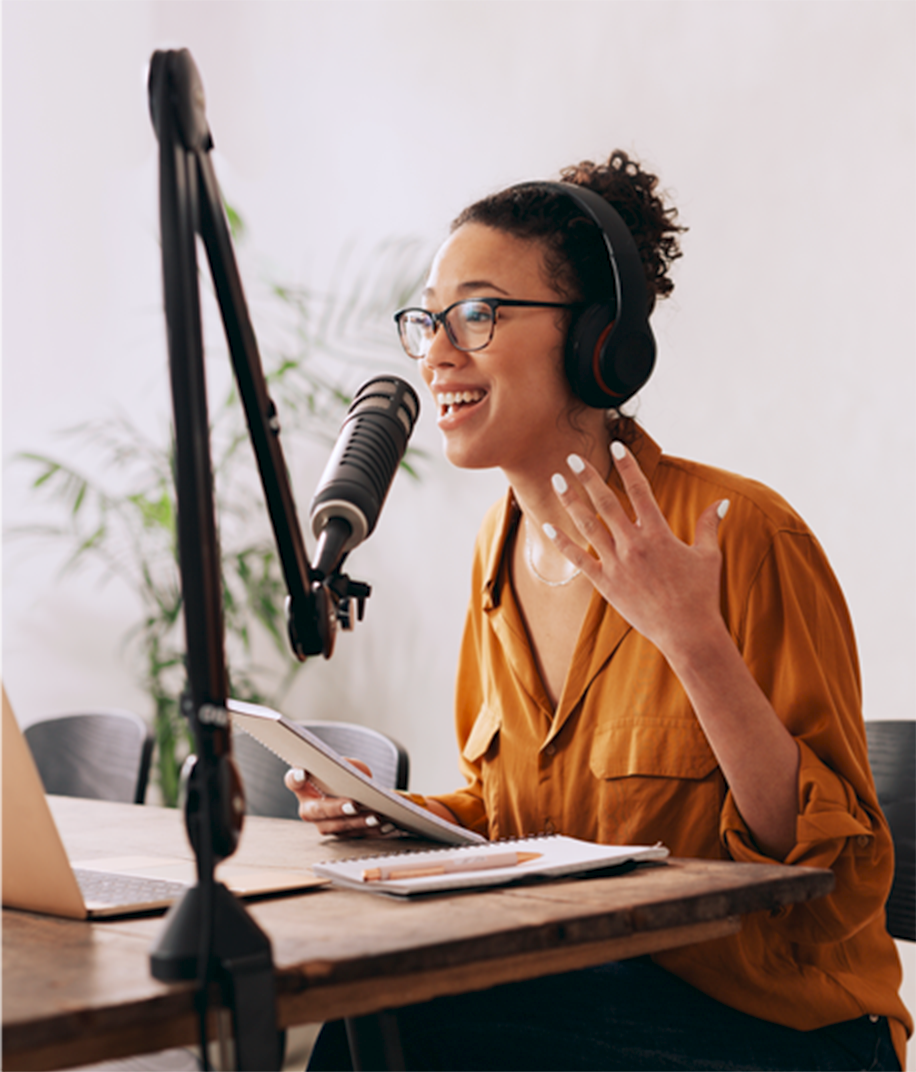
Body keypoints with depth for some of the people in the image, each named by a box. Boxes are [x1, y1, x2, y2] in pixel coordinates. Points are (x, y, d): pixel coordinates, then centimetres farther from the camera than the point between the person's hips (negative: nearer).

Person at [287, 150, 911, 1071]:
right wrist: (386, 815, -4)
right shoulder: (502, 544, 2)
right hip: (579, 988, 5)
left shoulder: (739, 532, -18)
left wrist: (695, 644, -29)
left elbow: (842, 871, -18)